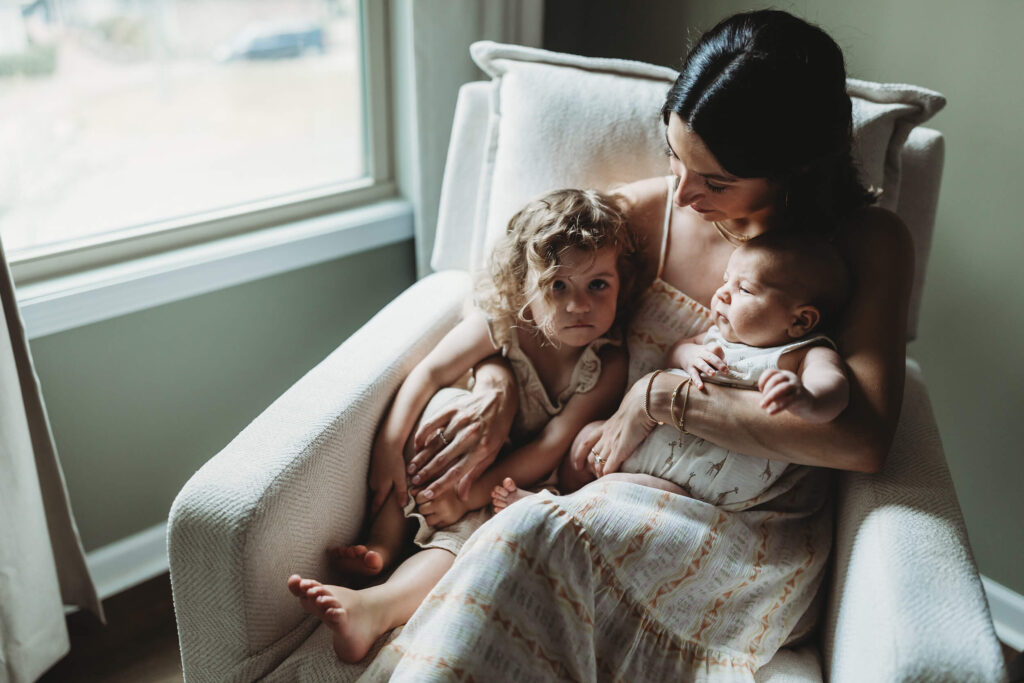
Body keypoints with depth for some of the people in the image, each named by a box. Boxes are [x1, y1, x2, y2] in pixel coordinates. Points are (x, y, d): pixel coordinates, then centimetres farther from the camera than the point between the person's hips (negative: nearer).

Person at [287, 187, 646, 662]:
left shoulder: (607, 366, -21)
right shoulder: (500, 322, -17)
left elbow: (550, 446, -22)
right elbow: (429, 372, -14)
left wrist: (470, 494, -24)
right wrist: (388, 449, -22)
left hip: (521, 483, -3)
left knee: (468, 531, -29)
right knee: (450, 403, -25)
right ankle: (384, 540, -22)